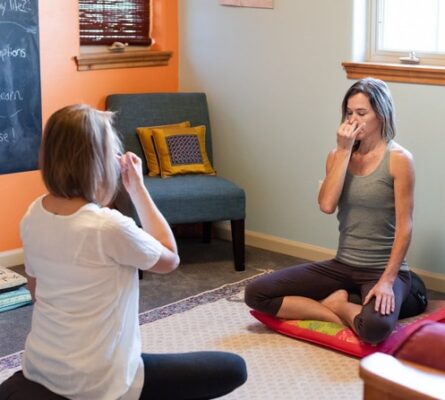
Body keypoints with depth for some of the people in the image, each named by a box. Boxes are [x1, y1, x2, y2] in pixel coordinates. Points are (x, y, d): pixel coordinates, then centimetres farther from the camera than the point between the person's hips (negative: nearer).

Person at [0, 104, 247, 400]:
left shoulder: (33, 216, -3)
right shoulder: (109, 226, -25)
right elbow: (170, 259, -5)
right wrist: (137, 187, -5)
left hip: (40, 369, 8)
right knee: (233, 369, 1)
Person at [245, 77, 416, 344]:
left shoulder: (398, 158, -10)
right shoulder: (339, 155, 5)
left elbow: (404, 227, -13)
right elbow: (327, 205, -13)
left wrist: (387, 280, -22)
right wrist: (344, 151, -14)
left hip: (383, 269, -4)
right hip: (343, 266, 5)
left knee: (375, 328, -38)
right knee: (256, 293, -10)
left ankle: (337, 306, -6)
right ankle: (342, 313, -9)